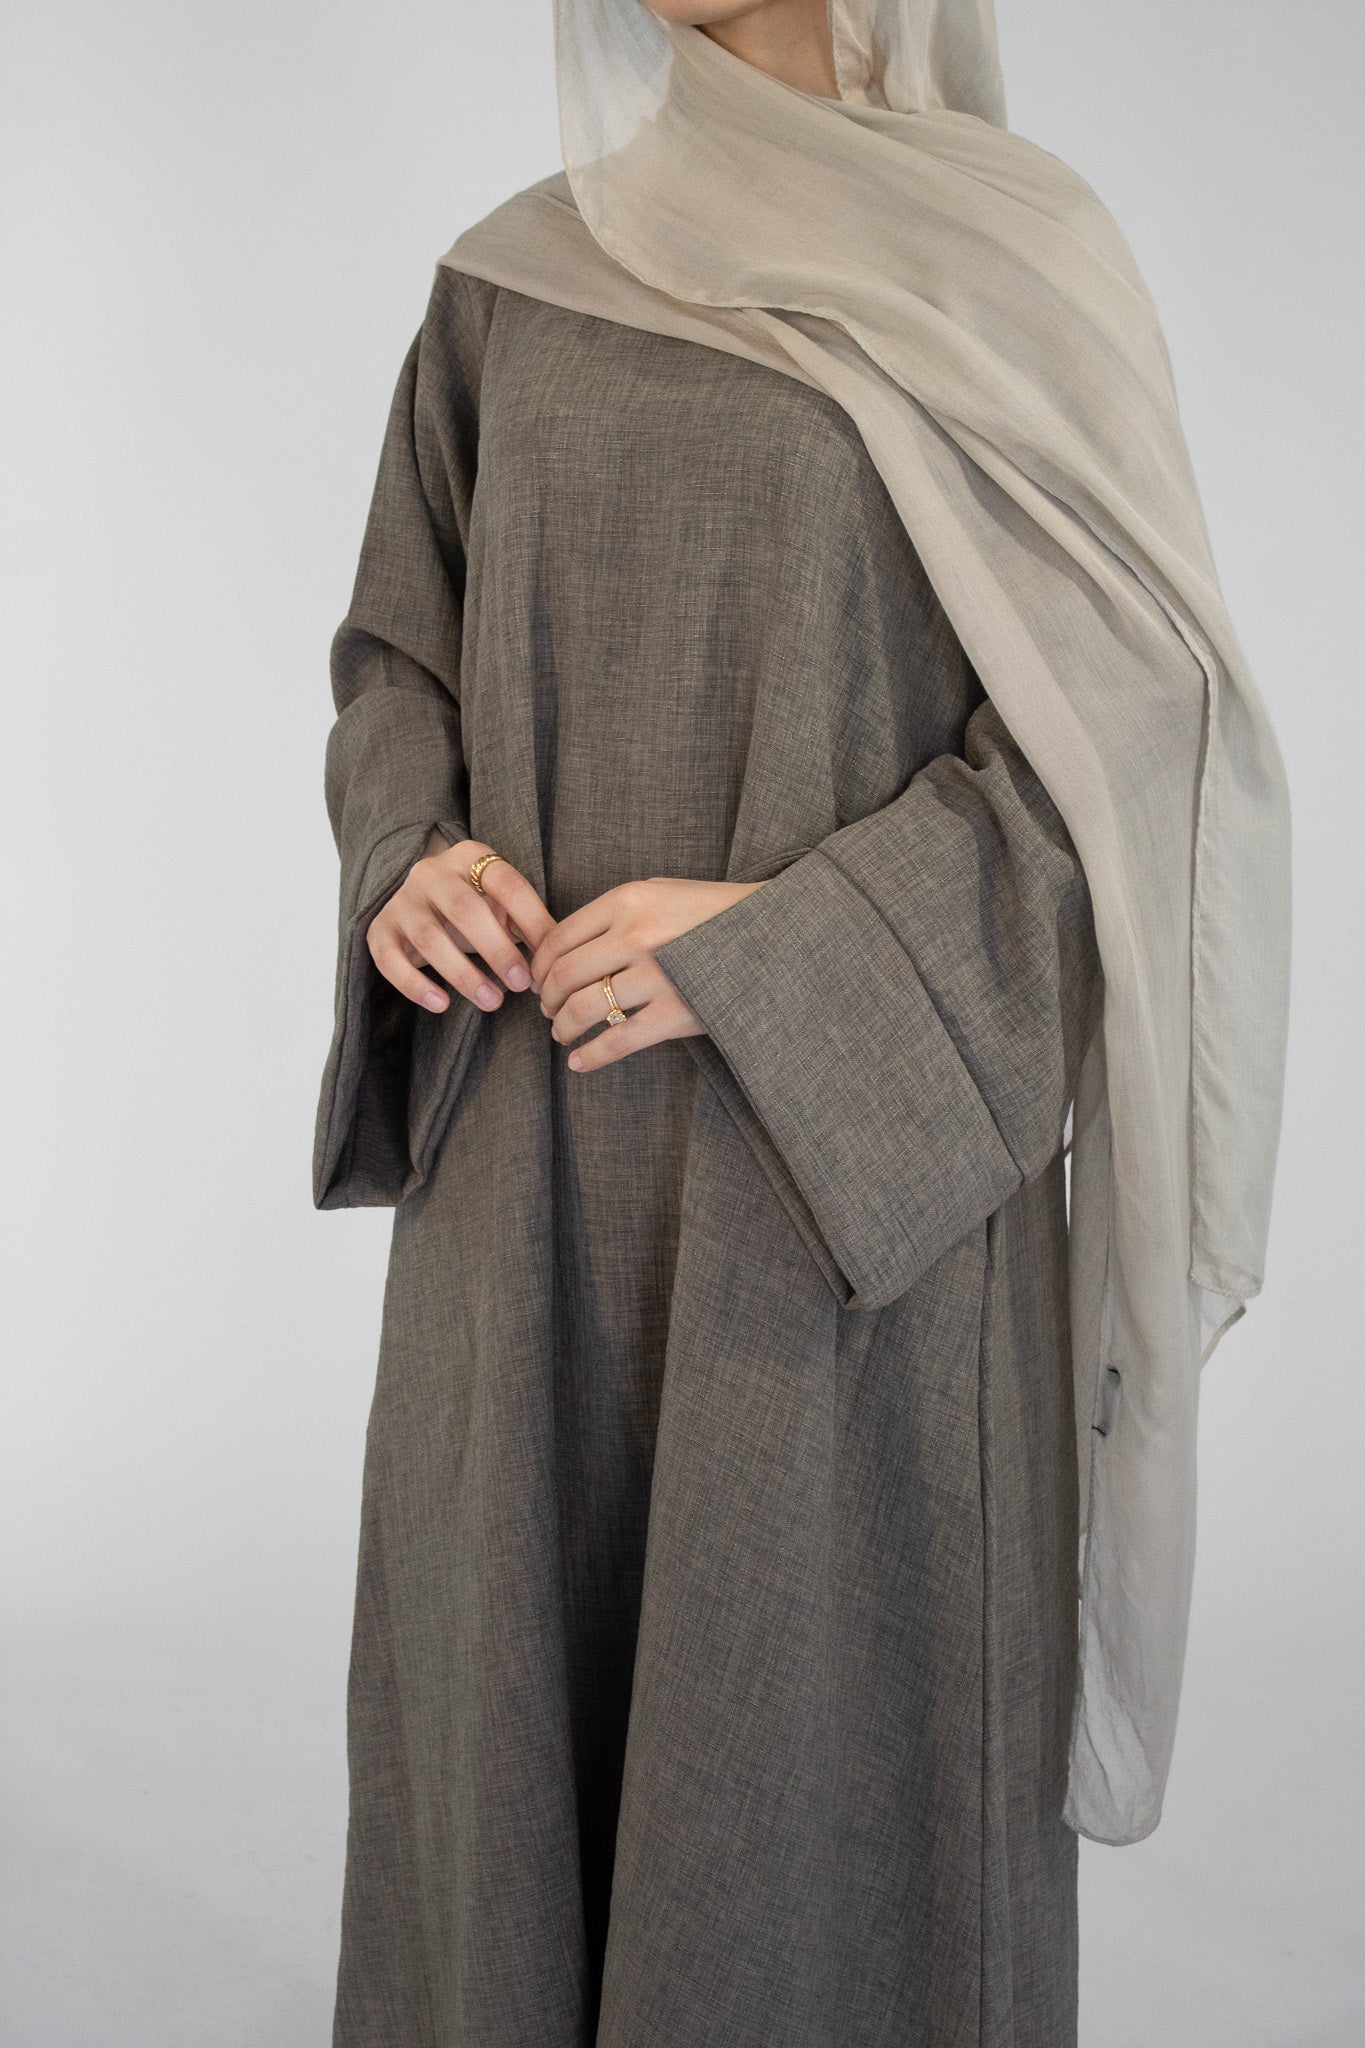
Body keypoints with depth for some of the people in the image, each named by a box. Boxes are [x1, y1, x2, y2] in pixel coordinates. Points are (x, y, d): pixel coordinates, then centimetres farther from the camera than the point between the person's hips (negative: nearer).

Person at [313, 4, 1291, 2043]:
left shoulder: (1016, 256, -1)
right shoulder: (509, 281, 11)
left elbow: (1118, 709, -6)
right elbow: (397, 653, 15)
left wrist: (788, 937, -17)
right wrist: (406, 859, -6)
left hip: (852, 1160, -3)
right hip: (531, 1156, 4)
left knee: (829, 1697, 5)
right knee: (508, 1700, 10)